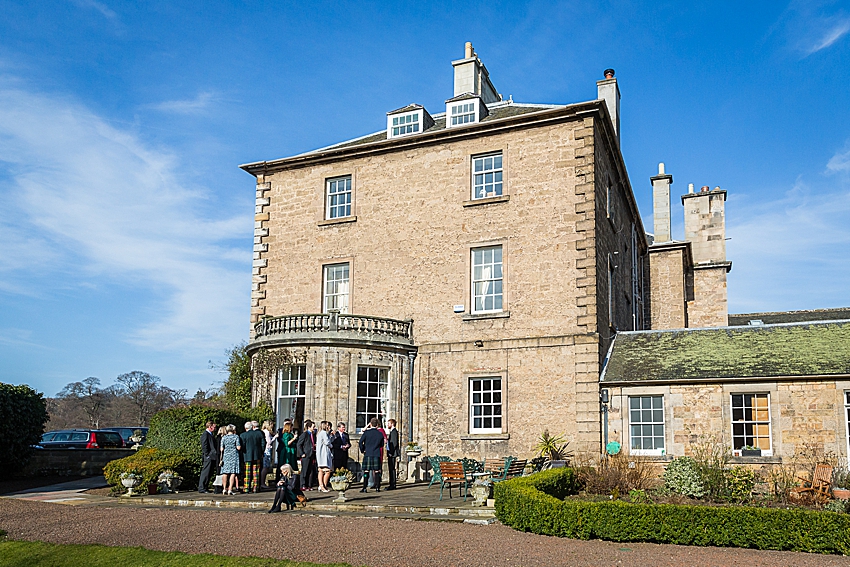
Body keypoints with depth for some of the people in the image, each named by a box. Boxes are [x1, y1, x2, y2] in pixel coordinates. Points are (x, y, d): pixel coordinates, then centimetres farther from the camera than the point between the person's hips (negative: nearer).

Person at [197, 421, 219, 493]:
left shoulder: (211, 434, 19)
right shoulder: (205, 434, -11)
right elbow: (204, 446, -16)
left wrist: (215, 455, 17)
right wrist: (207, 455, -18)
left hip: (212, 457, 10)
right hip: (208, 457, -10)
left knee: (209, 473, 12)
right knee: (205, 473, -6)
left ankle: (204, 487, 18)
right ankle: (201, 488, -2)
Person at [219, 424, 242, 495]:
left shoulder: (223, 438, 5)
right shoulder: (236, 437, -3)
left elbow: (222, 449, 4)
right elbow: (239, 447, -8)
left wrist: (221, 459, 13)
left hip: (226, 456, 3)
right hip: (234, 456, -3)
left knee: (225, 473, 9)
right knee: (233, 473, -3)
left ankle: (224, 489, 9)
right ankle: (230, 489, -7)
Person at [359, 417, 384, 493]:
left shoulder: (366, 432, -4)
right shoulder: (380, 434, 2)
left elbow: (361, 442, -6)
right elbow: (382, 444, 12)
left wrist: (362, 450, 8)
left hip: (367, 454, -1)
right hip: (377, 454, 1)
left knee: (366, 471, 2)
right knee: (377, 471, 4)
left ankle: (364, 487, 0)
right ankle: (377, 487, 3)